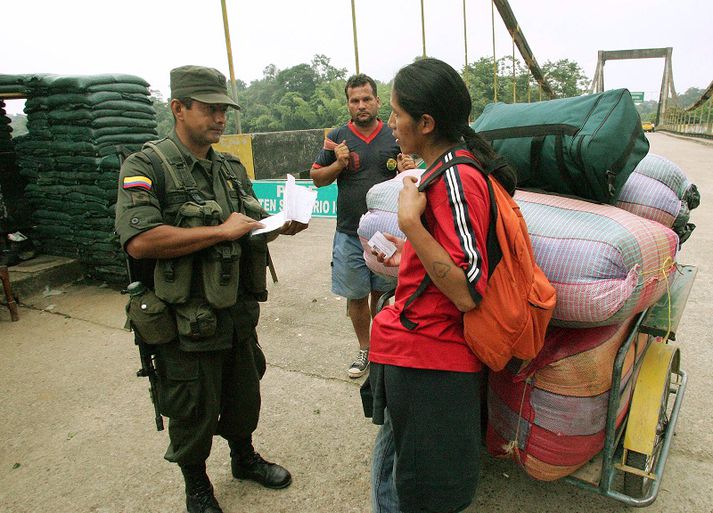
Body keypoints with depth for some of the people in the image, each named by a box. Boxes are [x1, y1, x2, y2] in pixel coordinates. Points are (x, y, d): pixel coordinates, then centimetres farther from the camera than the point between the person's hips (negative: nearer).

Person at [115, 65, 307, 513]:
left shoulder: (232, 168, 10)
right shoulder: (147, 167, -12)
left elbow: (254, 225, 19)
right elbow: (140, 242, -26)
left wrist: (283, 226, -4)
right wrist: (222, 231, -23)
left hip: (239, 313, 6)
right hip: (186, 323, -6)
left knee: (244, 396, 23)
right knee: (193, 413, 13)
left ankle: (244, 458, 49)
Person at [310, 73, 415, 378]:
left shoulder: (395, 137, 5)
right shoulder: (338, 137, 2)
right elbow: (317, 178, 7)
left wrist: (408, 171, -11)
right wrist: (338, 164, -12)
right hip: (350, 235, 0)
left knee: (383, 294, 8)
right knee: (356, 296, 10)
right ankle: (365, 350, 29)